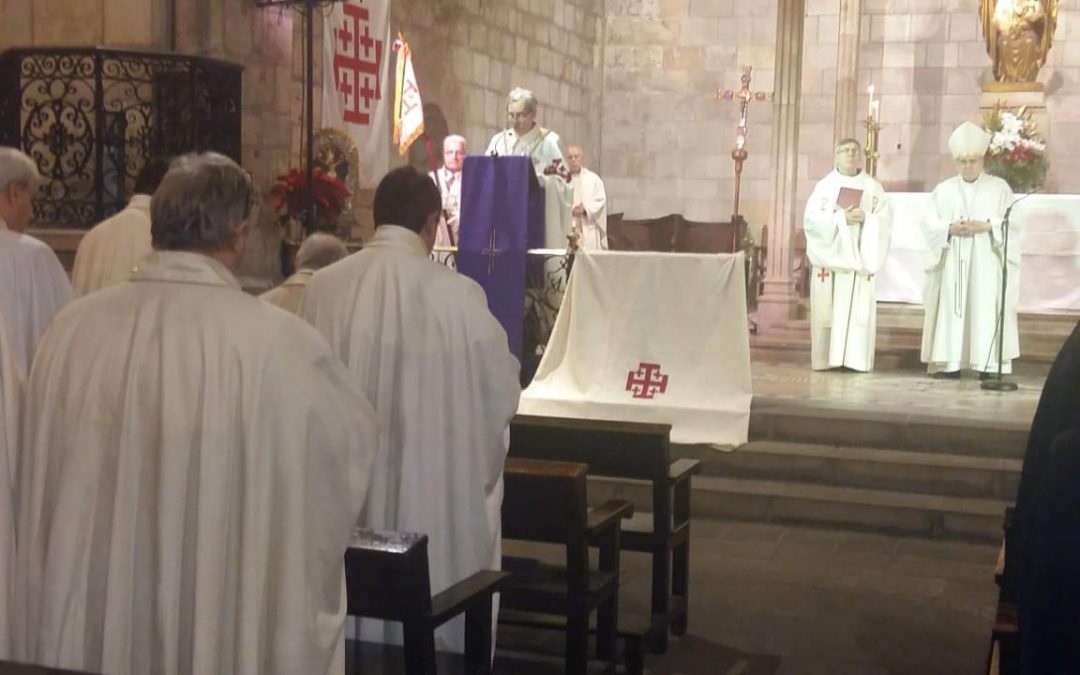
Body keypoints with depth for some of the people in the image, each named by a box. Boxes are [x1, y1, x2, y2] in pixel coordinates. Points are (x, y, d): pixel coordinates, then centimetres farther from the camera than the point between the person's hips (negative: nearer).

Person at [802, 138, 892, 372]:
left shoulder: (873, 187, 8)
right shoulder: (824, 185, 4)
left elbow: (885, 220, 1)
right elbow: (811, 219, -5)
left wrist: (865, 218, -17)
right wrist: (840, 218, -16)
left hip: (860, 257, 1)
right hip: (830, 256, -1)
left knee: (860, 310, -3)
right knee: (828, 309, -3)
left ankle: (855, 358, 0)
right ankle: (827, 358, 1)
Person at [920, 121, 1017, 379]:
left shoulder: (999, 187, 6)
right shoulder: (943, 189, 10)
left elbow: (1012, 224, -1)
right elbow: (929, 224, 3)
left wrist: (987, 226, -16)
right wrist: (950, 228, -15)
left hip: (986, 263, -2)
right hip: (952, 264, 2)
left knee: (986, 308, -7)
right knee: (951, 308, -2)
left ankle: (988, 363, -7)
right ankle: (950, 362, -1)